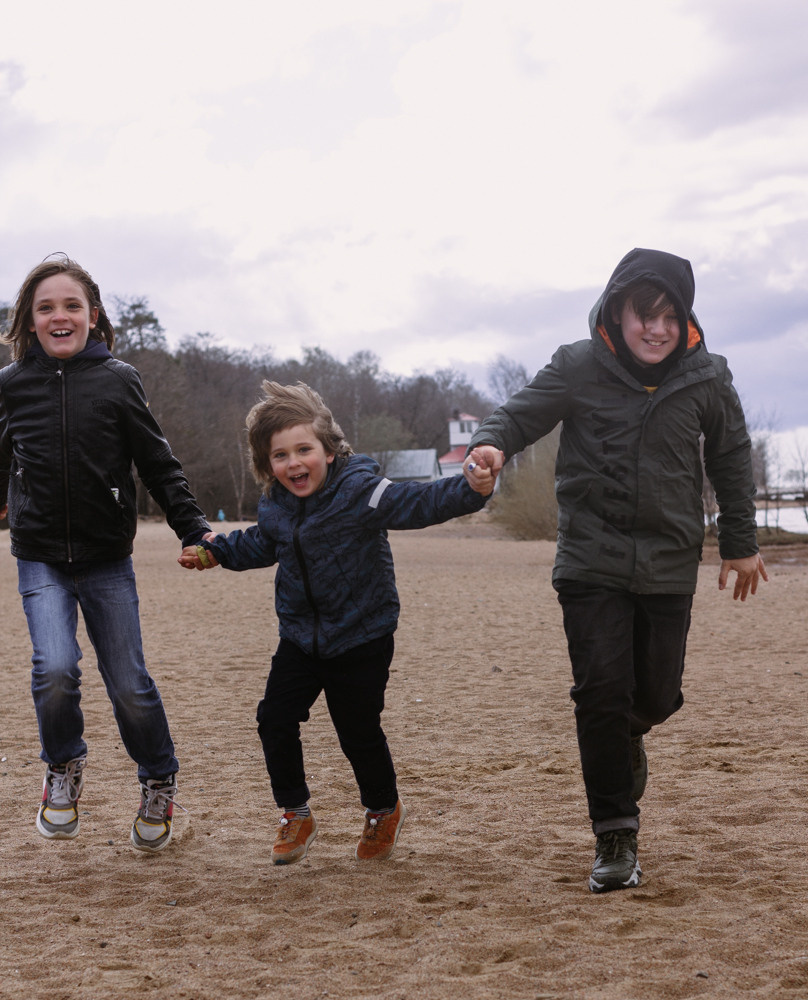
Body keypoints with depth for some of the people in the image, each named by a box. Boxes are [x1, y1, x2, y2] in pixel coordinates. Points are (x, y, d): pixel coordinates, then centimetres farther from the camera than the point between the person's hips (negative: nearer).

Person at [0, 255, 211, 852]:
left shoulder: (118, 381, -3)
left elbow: (159, 465, 0)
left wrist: (195, 531, -6)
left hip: (107, 561, 0)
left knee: (129, 686, 1)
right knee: (55, 670, -18)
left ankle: (159, 781, 29)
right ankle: (64, 768, 12)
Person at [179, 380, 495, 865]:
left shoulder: (358, 490, -20)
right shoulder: (276, 505, 0)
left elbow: (418, 503, -32)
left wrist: (470, 491, -47)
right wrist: (214, 551, 23)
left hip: (362, 638, -5)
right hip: (301, 637, 5)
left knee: (359, 733, 2)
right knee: (276, 719, -2)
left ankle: (384, 810, 30)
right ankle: (295, 815, 17)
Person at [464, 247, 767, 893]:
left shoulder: (707, 379, -1)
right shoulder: (578, 368, -6)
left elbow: (732, 458, 12)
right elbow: (522, 414, -1)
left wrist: (740, 542, 16)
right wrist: (493, 443, -26)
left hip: (669, 566, 2)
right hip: (591, 561, -2)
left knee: (657, 696, 6)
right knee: (601, 689, -10)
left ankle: (627, 735, 44)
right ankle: (616, 835, 2)